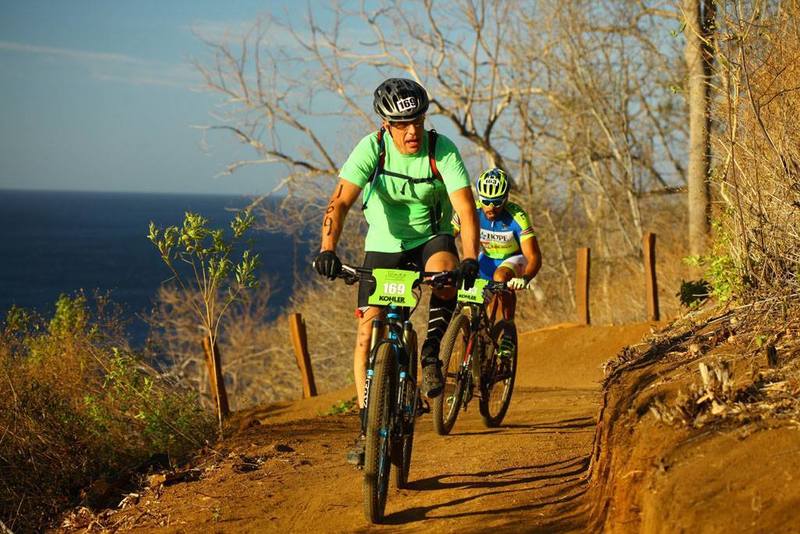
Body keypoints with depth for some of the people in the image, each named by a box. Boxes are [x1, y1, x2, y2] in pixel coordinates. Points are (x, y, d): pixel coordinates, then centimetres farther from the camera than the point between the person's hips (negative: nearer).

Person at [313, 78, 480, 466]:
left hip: (431, 237, -1)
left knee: (445, 274, -36)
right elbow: (340, 201, -27)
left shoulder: (442, 150, -21)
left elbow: (466, 208, -27)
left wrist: (470, 259, -42)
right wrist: (327, 249, -42)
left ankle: (431, 351, -10)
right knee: (368, 330, -9)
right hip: (384, 244, 1)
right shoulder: (372, 148, -19)